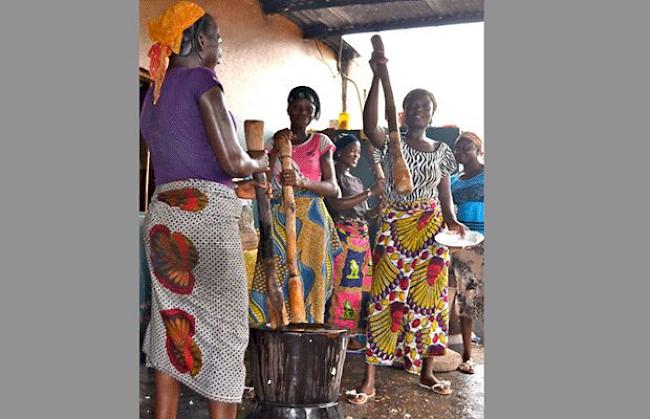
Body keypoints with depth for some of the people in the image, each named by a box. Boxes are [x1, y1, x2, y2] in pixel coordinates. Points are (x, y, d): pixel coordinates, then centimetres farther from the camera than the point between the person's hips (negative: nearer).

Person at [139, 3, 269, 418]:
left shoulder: (154, 92, 19)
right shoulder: (202, 80, -5)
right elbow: (232, 161, -11)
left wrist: (246, 179, 25)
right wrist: (259, 164, 11)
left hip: (161, 214, 8)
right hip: (205, 213, -8)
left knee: (172, 322, 12)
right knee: (224, 328, -1)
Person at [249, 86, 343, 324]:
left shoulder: (321, 142, 9)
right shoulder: (273, 142, 12)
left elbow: (333, 189, 0)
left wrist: (302, 182, -19)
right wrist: (276, 150, -6)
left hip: (310, 222, -1)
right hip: (278, 221, 1)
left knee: (308, 283, -5)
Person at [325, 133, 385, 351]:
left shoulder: (357, 181, 23)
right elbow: (337, 204, -15)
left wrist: (379, 207, -2)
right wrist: (370, 192, -14)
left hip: (362, 237, 8)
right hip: (342, 235, -7)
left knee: (361, 284, 4)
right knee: (344, 283, -10)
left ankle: (355, 334, 9)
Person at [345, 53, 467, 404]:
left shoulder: (441, 150, 11)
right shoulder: (391, 144, 1)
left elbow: (445, 193, 13)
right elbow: (369, 126, -21)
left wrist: (452, 220, -8)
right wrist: (377, 76, -26)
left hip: (430, 230, 3)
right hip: (394, 228, -3)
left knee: (429, 296, 6)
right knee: (386, 297, -7)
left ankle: (426, 371, 22)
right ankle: (369, 380, -2)